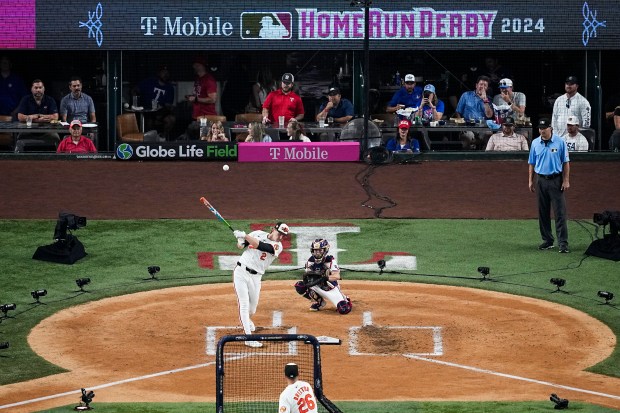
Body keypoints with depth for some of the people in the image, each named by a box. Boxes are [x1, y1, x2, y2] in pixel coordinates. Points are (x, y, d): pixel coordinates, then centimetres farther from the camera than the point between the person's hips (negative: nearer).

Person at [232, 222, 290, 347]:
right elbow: (240, 246, 11)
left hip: (255, 276, 1)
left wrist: (244, 235, -28)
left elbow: (259, 246, -23)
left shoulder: (278, 246, -6)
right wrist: (241, 241, -13)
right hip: (241, 271, -1)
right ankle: (248, 337, -14)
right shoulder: (258, 234, 2)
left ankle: (246, 319, 49)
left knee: (253, 305, 12)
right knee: (244, 304, -10)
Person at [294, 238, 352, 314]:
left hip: (331, 290, -4)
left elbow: (337, 276, -32)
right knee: (299, 286, -18)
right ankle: (319, 302, 5)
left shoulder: (330, 260, -21)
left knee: (343, 310, -23)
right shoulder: (310, 261, -6)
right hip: (318, 288, 4)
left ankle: (345, 299, 19)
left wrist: (326, 278, -50)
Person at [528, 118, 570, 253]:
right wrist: (531, 181, 8)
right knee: (543, 212, 8)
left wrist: (566, 180, -8)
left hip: (556, 180, -4)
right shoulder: (535, 143, 6)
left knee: (560, 212, -8)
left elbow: (566, 162, -2)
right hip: (541, 180, 4)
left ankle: (563, 243, -9)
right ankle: (547, 241, 17)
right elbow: (532, 163, 13)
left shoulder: (560, 142, -4)